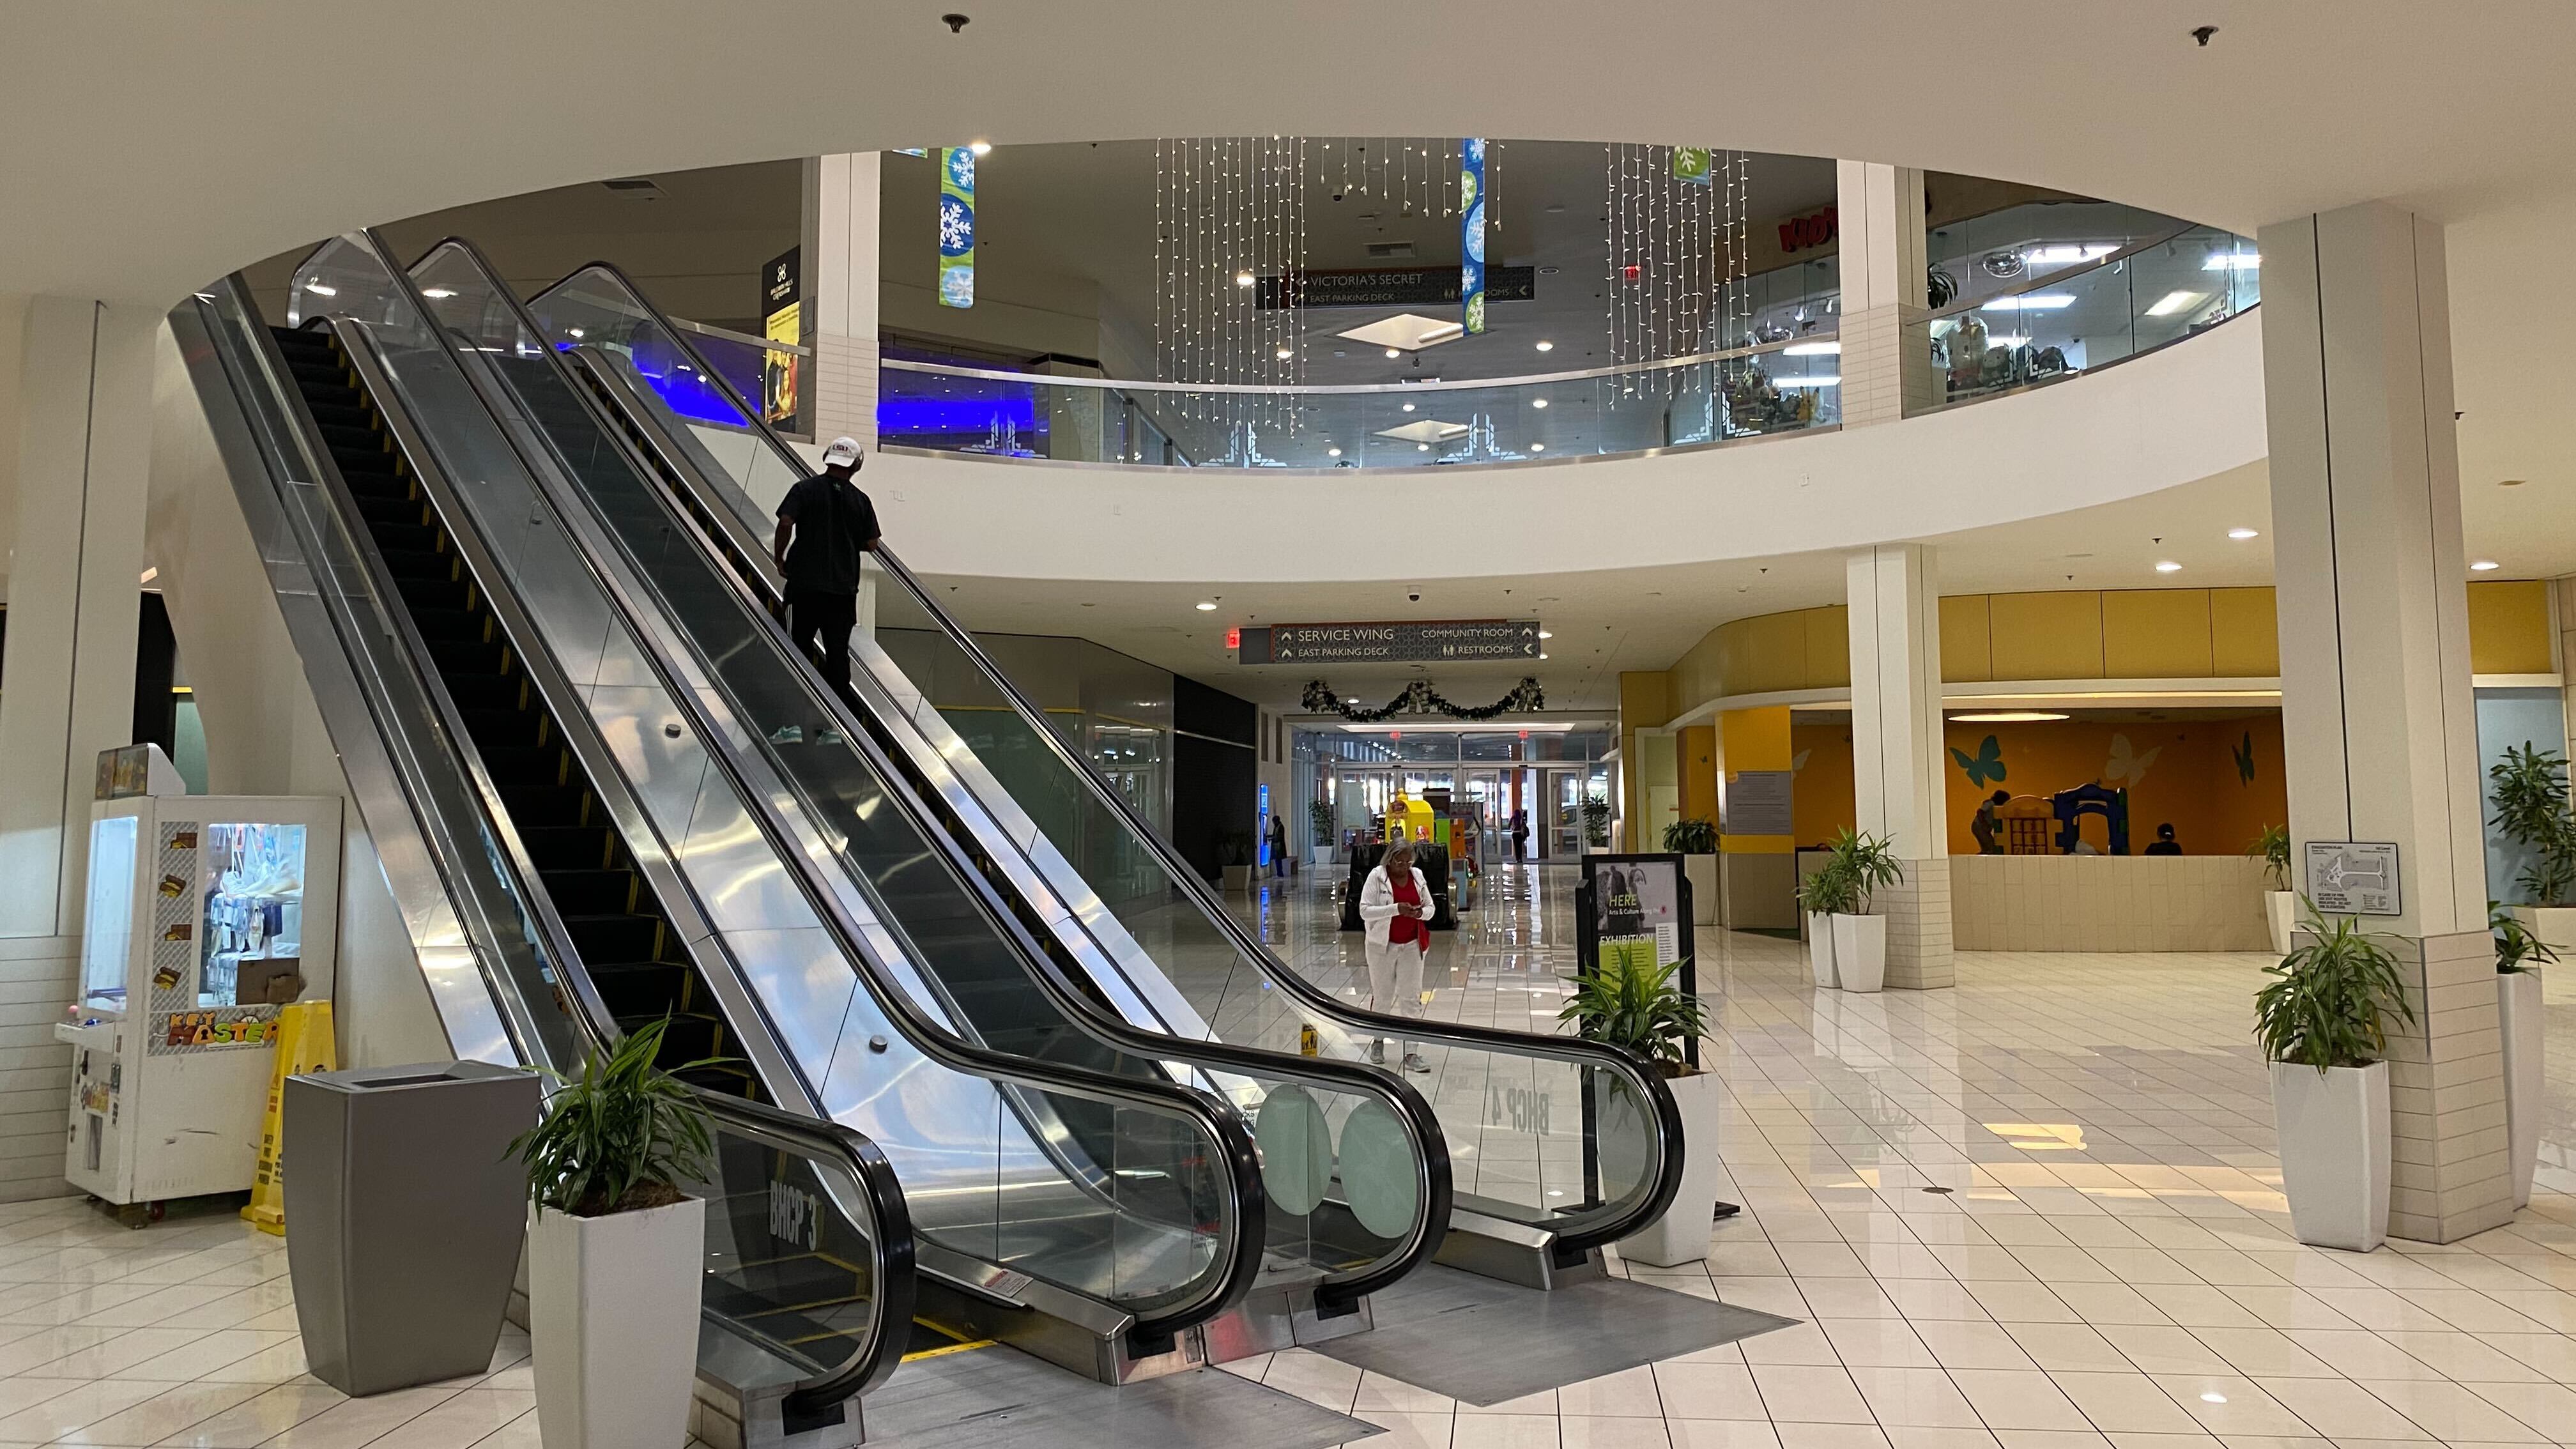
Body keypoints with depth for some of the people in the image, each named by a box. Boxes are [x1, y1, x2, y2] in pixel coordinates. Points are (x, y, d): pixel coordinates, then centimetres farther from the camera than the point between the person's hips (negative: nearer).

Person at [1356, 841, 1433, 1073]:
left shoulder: (1417, 876, 4)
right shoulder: (1376, 877, -9)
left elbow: (1430, 908, 11)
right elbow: (1365, 910, -15)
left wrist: (1421, 912, -13)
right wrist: (1396, 909, -25)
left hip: (1411, 946, 3)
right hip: (1383, 946, -3)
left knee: (1411, 999, 0)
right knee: (1382, 996, 10)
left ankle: (1411, 1054, 2)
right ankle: (1378, 1040, 34)